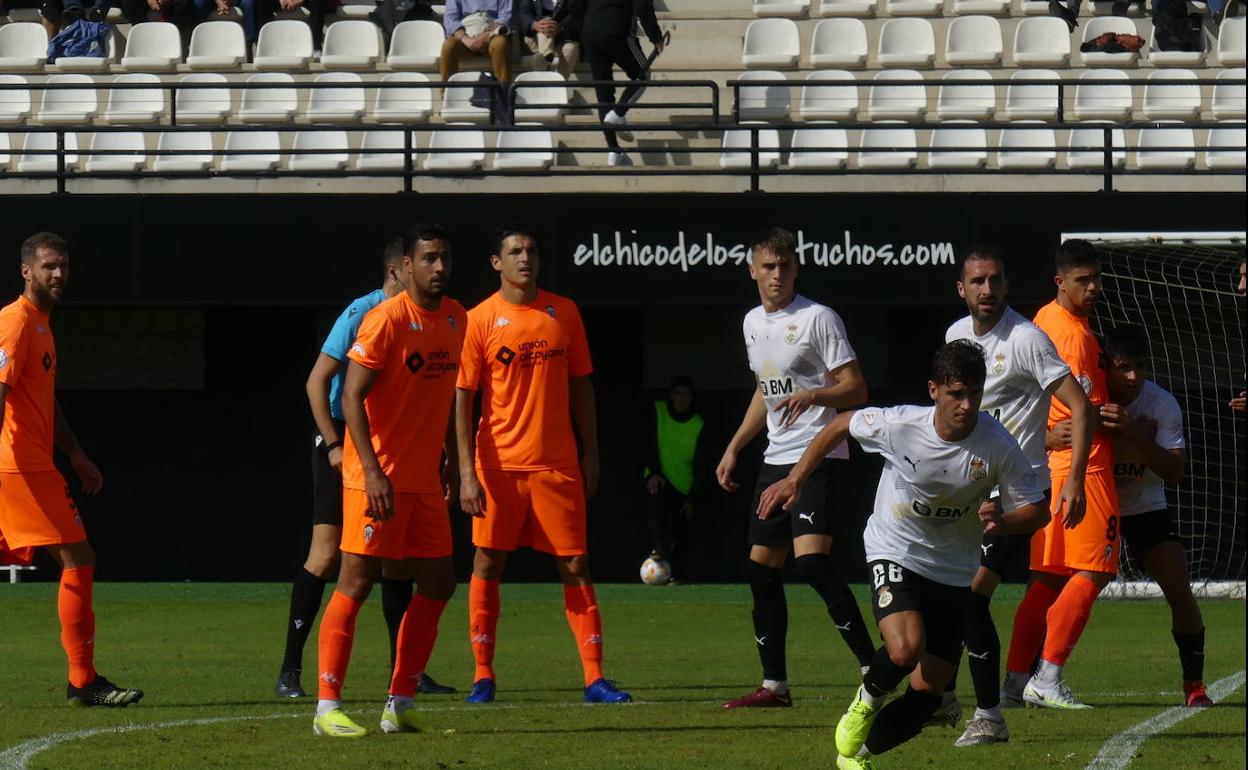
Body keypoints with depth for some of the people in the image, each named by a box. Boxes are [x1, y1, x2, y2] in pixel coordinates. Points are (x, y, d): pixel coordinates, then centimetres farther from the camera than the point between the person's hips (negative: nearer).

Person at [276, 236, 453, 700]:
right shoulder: (362, 314, -13)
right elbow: (317, 382, -14)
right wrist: (333, 445, -16)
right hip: (344, 442, -7)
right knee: (326, 553, -11)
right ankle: (290, 671, -8)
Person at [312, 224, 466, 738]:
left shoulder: (455, 319, 10)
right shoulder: (386, 320, -14)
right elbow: (352, 397, -17)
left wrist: (451, 460, 19)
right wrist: (372, 471, -24)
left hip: (424, 479, 8)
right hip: (377, 476, -8)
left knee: (438, 584, 7)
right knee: (356, 583, -7)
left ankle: (400, 704, 15)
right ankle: (327, 707, -5)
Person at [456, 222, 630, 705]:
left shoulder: (563, 313, 8)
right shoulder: (479, 321, -2)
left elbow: (581, 386, 13)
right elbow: (462, 399, -4)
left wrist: (590, 453, 8)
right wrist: (467, 473, -11)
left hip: (558, 465, 2)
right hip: (499, 465, -2)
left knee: (575, 566, 0)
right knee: (487, 562, 2)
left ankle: (594, 677, 0)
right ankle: (483, 675, 10)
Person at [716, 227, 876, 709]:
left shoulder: (817, 319, -9)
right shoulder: (753, 322, 15)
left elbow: (856, 389, -11)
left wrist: (812, 396, -28)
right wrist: (735, 447, 25)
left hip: (820, 457, -8)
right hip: (776, 459, 8)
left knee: (812, 561, -21)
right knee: (762, 570, 7)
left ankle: (871, 666, -18)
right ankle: (775, 684, 15)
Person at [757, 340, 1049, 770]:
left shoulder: (998, 447, -18)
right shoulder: (898, 425, -20)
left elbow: (1037, 511, -8)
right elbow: (842, 425, 1)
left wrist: (1002, 522, -31)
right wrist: (795, 480, 2)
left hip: (953, 570, 2)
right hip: (893, 552, -2)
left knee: (928, 691, -1)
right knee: (906, 649, -30)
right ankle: (867, 700, 4)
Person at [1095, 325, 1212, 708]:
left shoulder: (1162, 405, -18)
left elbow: (1174, 472, -23)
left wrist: (1134, 435, -39)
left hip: (1146, 508, 1)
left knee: (1180, 591, -11)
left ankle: (1195, 685, 3)